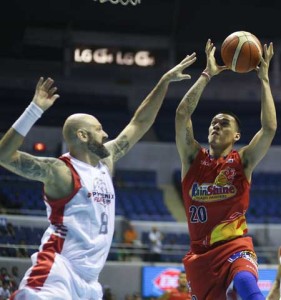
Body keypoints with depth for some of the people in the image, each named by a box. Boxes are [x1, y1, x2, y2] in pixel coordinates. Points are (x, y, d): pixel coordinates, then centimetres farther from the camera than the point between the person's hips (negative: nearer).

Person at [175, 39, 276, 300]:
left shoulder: (242, 161, 4)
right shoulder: (193, 158, 8)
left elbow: (269, 127, -10)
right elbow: (182, 114, -5)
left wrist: (264, 79, -6)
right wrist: (207, 75, -4)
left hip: (235, 247, -3)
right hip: (200, 253, 4)